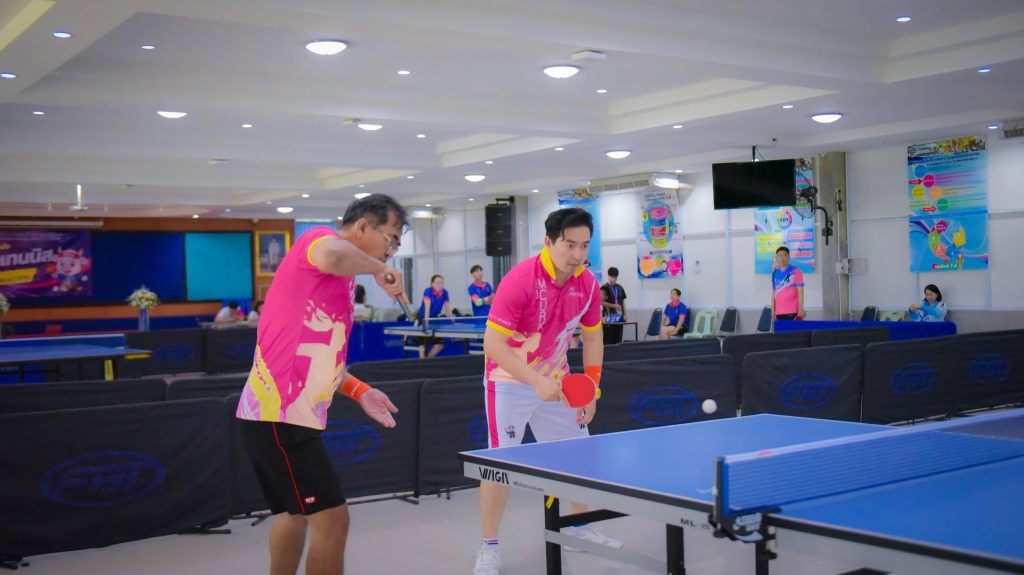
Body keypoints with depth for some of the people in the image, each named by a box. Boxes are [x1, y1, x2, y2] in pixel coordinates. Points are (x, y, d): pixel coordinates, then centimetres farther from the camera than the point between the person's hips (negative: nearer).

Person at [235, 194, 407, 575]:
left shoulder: (344, 281, 19)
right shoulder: (318, 238, -8)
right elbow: (331, 256, -35)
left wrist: (359, 391, 14)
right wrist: (379, 269, -17)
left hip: (289, 415, 11)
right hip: (280, 415, -11)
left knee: (295, 512, 25)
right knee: (332, 518, -9)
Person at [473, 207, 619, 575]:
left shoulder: (588, 284, -8)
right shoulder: (520, 279, -26)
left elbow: (592, 337, 6)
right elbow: (493, 344, -28)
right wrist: (536, 382, -35)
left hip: (555, 382, 6)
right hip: (510, 380, -6)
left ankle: (578, 526, 33)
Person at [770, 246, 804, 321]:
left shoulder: (795, 271, -2)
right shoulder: (775, 273, 12)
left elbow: (800, 292, -6)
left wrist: (801, 309, -12)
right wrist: (773, 310, 9)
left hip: (793, 311, -4)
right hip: (779, 312, 4)